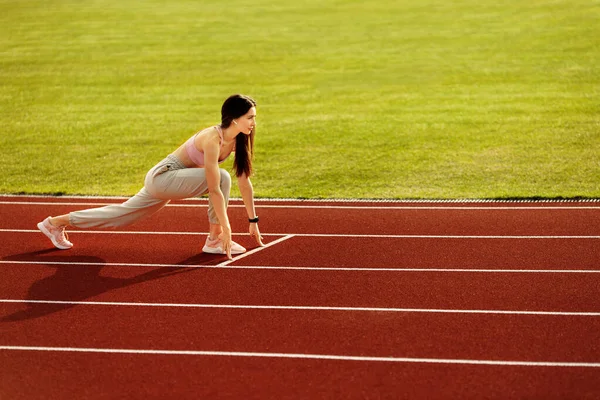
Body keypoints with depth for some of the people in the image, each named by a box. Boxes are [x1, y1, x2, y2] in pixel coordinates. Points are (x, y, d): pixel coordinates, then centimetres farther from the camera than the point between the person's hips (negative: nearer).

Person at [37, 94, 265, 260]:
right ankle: (215, 240, -14)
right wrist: (226, 229, -29)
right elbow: (215, 189, -31)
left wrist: (253, 220, 5)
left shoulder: (239, 139, -3)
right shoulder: (212, 139, -28)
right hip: (163, 176, -9)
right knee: (222, 178, -25)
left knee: (121, 215, 19)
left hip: (171, 181, 9)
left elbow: (244, 180, 4)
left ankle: (55, 223, 30)